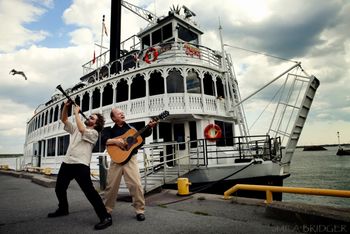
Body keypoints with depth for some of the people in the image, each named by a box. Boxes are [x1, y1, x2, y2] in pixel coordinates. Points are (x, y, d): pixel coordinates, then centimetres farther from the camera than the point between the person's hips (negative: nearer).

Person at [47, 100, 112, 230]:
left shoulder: (94, 133, -4)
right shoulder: (75, 129, 20)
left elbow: (82, 130, -23)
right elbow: (64, 120, 18)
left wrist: (76, 113, -13)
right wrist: (66, 106, 4)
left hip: (81, 165, -9)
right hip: (67, 163, 9)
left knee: (89, 191, -16)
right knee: (59, 188, 22)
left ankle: (105, 217, -14)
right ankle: (63, 209, 48)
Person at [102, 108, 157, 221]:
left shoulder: (131, 127, 11)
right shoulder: (110, 130, 10)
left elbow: (143, 134, -1)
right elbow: (104, 140, -8)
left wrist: (149, 127, -18)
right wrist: (115, 141, -23)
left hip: (130, 159, 0)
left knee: (136, 184, -9)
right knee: (111, 186, 10)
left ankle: (140, 210, 4)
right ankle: (106, 210, 29)